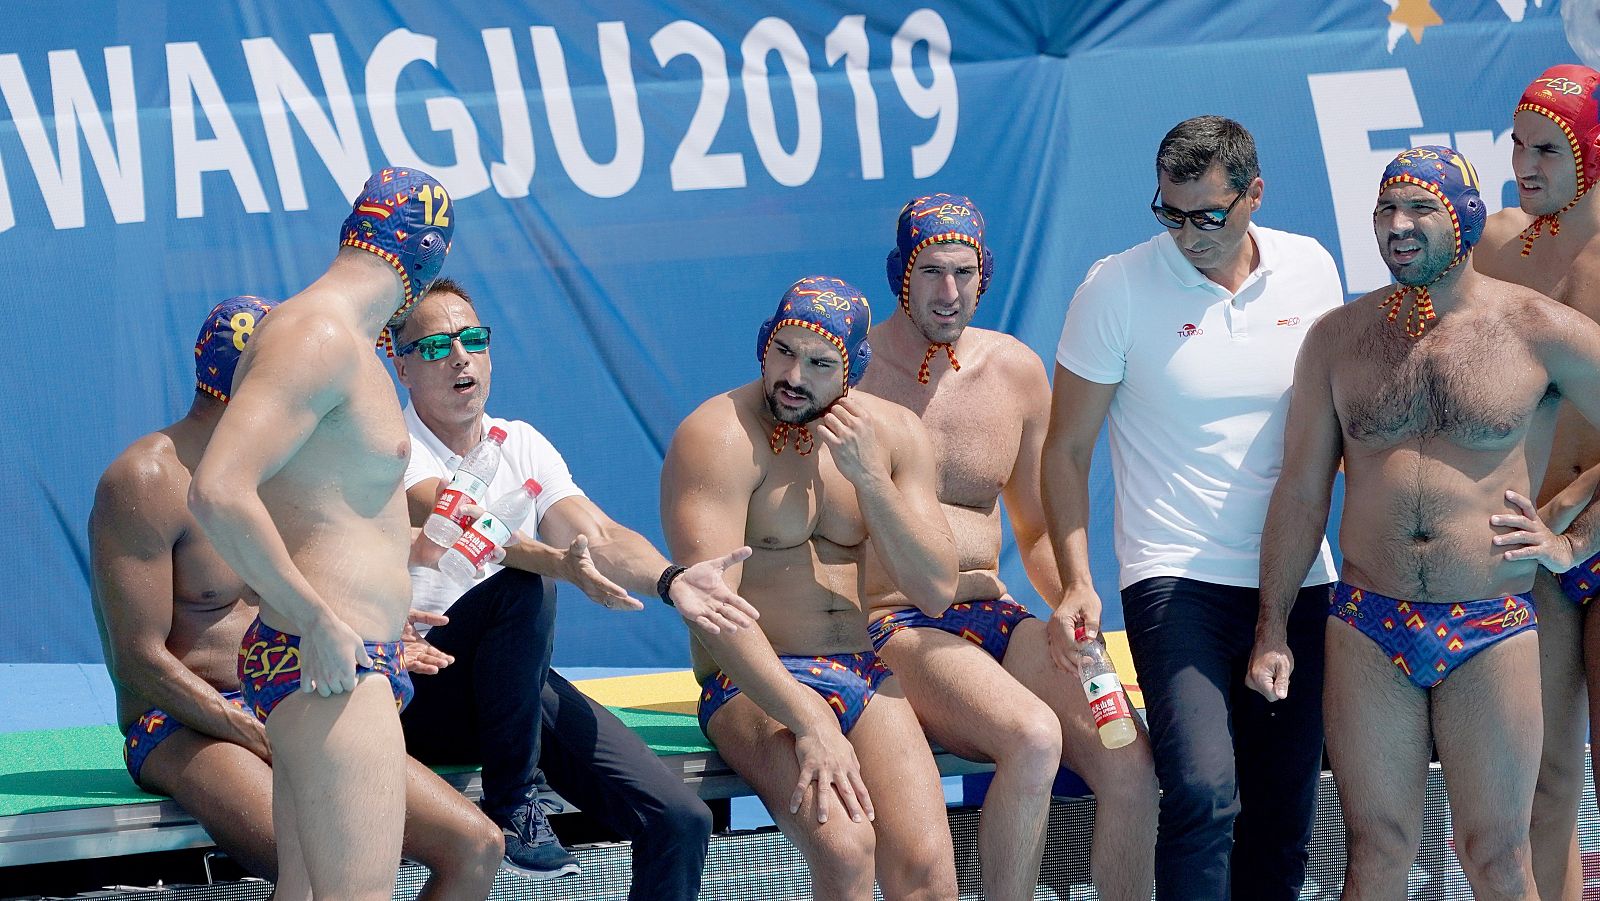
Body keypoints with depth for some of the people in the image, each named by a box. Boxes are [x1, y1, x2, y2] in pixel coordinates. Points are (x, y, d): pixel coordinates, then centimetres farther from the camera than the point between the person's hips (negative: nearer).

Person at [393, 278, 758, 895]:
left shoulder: (521, 445, 11)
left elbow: (597, 533, -4)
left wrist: (669, 579, -27)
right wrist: (559, 562, -45)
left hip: (523, 691, 6)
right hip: (425, 694, -5)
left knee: (680, 821, -12)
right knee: (522, 588, -34)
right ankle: (513, 805, -23)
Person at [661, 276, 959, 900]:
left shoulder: (894, 434, 6)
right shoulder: (718, 438, -11)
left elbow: (936, 592, 0)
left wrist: (867, 475, -13)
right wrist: (809, 722, -29)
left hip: (863, 677, 5)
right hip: (754, 685, -5)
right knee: (845, 848, -31)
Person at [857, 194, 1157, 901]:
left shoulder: (1017, 372, 12)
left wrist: (1069, 601, 2)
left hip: (995, 617, 5)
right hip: (891, 626, -5)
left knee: (1129, 759, -20)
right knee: (1034, 738, -33)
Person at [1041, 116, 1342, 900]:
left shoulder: (1310, 271, 5)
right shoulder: (1117, 289, -5)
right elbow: (1066, 450, 0)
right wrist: (1075, 583, -9)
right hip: (1176, 578, -4)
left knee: (1284, 819, 6)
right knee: (1203, 792, -23)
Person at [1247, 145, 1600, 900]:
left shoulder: (1538, 331, -2)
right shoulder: (1340, 338, 7)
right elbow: (1300, 490, 9)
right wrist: (1271, 631, 5)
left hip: (1492, 630, -2)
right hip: (1368, 630, 2)